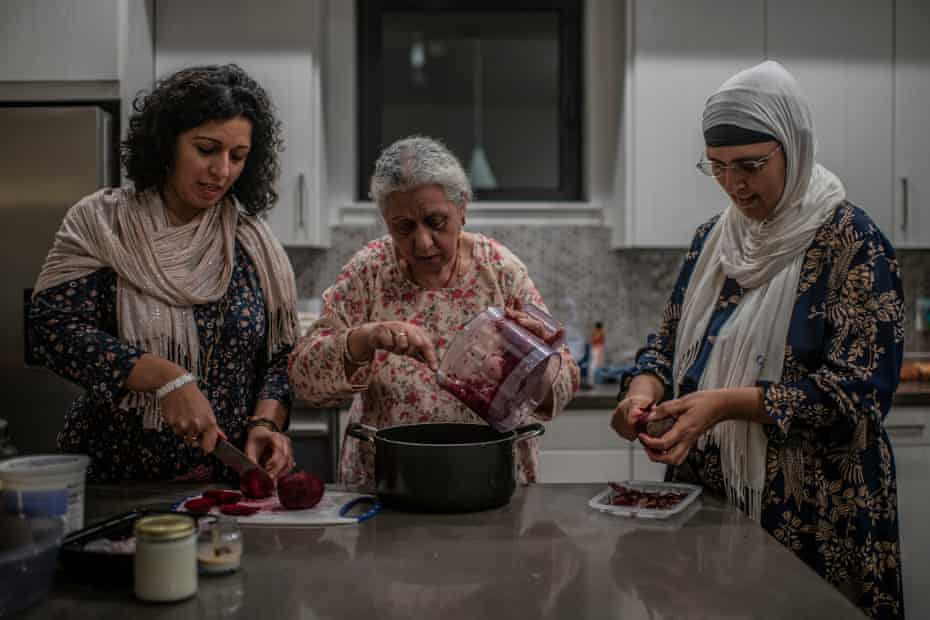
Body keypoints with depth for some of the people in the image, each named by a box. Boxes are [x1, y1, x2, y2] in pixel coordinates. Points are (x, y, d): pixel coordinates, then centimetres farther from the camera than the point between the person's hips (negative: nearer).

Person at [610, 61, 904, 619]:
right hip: (705, 491, 6)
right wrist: (644, 388, -11)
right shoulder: (713, 239, 7)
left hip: (813, 510, -5)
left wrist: (727, 403, -27)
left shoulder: (852, 243, -12)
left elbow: (860, 391, -18)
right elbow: (669, 343, 11)